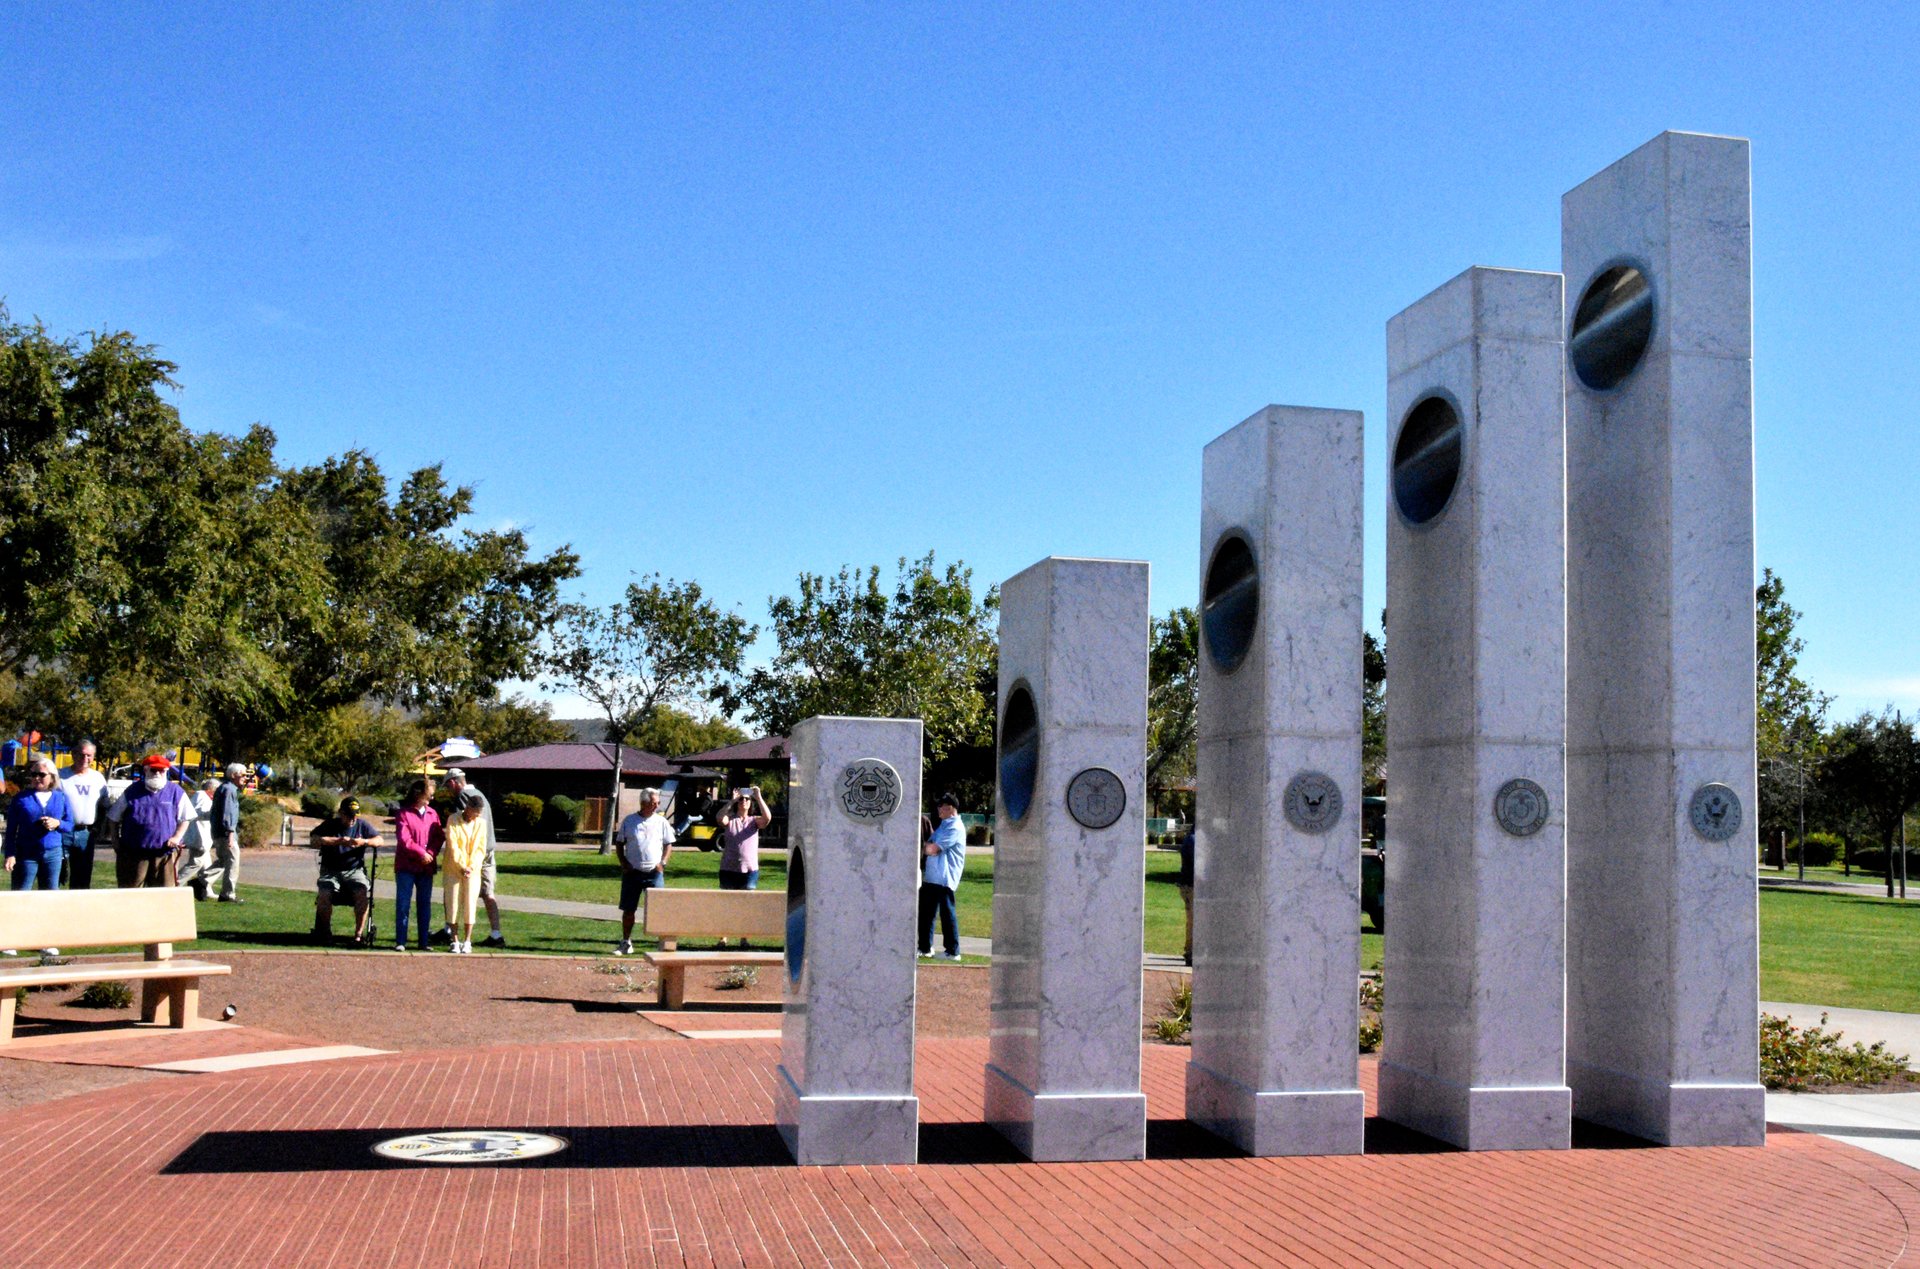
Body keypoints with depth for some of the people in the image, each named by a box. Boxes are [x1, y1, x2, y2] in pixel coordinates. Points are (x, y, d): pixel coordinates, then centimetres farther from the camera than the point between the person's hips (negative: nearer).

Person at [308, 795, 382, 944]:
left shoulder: (362, 825, 9)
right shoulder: (329, 824, 5)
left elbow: (380, 841, 2)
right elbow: (315, 840, -12)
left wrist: (364, 842, -17)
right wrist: (338, 841, -21)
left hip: (355, 870, 0)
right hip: (330, 871, 0)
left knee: (363, 893, -28)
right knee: (324, 893, -28)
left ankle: (359, 933, -18)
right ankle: (325, 932, -10)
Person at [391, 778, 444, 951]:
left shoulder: (432, 814, 10)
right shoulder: (403, 813, -5)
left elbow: (439, 837, 5)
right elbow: (404, 839, -13)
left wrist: (431, 853, -11)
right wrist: (422, 853, -13)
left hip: (426, 867, 5)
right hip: (406, 867, -4)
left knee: (425, 904, 7)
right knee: (403, 904, -2)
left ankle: (424, 942, 12)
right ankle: (400, 942, 2)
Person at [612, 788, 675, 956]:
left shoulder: (661, 822, 3)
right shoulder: (629, 821, 2)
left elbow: (668, 845, 8)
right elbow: (620, 843, 8)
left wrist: (663, 862, -5)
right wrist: (623, 863, -4)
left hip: (654, 873, 0)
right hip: (632, 873, 0)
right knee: (628, 909, 6)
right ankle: (626, 943, 18)